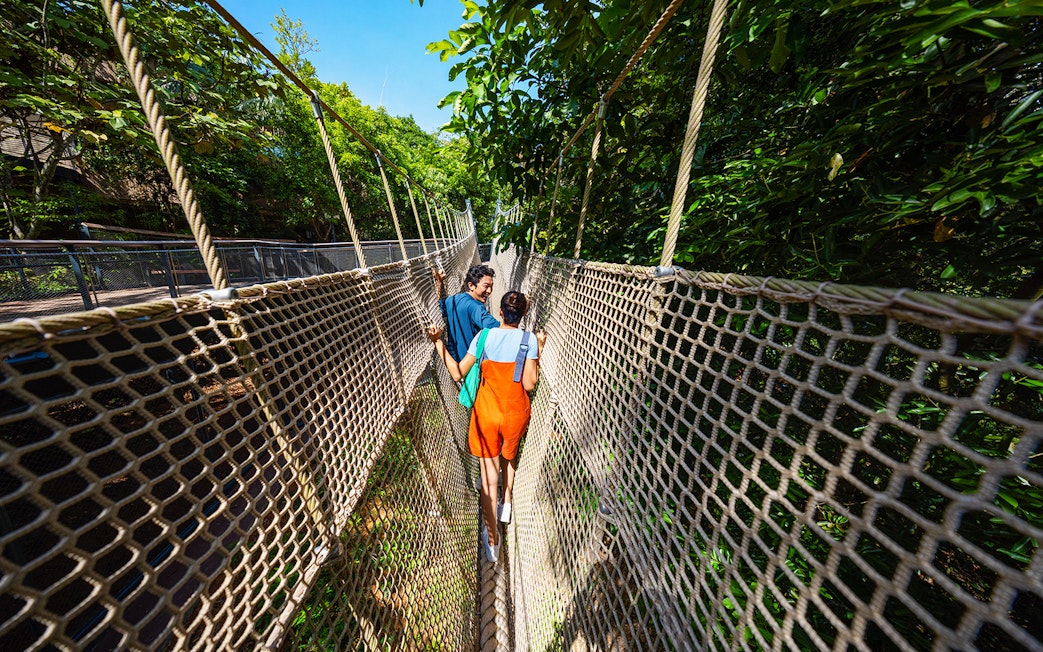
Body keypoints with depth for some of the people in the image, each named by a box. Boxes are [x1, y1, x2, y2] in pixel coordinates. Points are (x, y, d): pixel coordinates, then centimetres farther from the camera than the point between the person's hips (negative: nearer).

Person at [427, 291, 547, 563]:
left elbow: (457, 373, -8)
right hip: (516, 413, 1)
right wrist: (539, 350, -5)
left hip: (487, 412, 0)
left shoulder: (484, 336, -11)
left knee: (489, 475, 16)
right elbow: (529, 384, -12)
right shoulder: (529, 339, -13)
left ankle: (492, 539, 31)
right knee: (509, 457, 32)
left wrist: (439, 343, -4)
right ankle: (507, 504, 50)